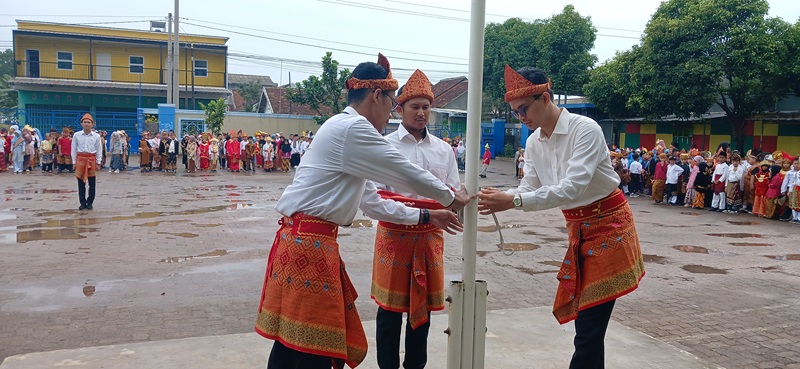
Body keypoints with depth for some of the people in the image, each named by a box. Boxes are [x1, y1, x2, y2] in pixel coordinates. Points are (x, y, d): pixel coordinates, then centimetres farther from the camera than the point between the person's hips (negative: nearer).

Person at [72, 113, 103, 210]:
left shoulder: (96, 136, -1)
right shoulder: (76, 135, 0)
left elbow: (99, 150, 3)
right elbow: (74, 149, 4)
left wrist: (98, 162, 0)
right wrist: (74, 162, 2)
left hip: (92, 160, 0)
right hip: (80, 159, 0)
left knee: (92, 183, 4)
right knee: (81, 183, 4)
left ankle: (90, 203, 14)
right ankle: (82, 203, 13)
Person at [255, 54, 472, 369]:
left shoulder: (345, 130, 21)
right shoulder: (353, 128, -12)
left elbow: (373, 202, 23)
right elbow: (407, 174, -7)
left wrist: (425, 217, 25)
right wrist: (451, 199, 9)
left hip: (308, 241, 10)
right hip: (308, 244, -10)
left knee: (293, 341, 15)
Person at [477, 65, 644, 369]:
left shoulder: (585, 129, -21)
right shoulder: (534, 143, 3)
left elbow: (573, 188, -31)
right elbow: (529, 188, 3)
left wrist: (513, 201, -37)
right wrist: (500, 198, -18)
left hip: (608, 224, -7)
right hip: (578, 229, 7)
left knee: (590, 323, -7)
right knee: (584, 317, 11)